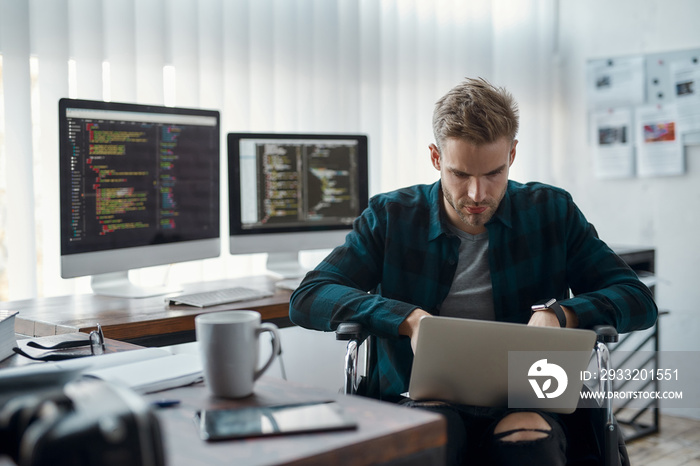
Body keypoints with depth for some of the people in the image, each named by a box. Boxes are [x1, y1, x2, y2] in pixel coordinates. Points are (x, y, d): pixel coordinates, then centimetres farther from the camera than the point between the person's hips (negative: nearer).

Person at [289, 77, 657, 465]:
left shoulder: (552, 212, 9)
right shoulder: (391, 217, 6)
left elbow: (638, 301, 8)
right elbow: (306, 299, -3)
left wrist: (560, 314, -13)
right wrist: (409, 319, -17)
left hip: (523, 405, 1)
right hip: (422, 402, 0)